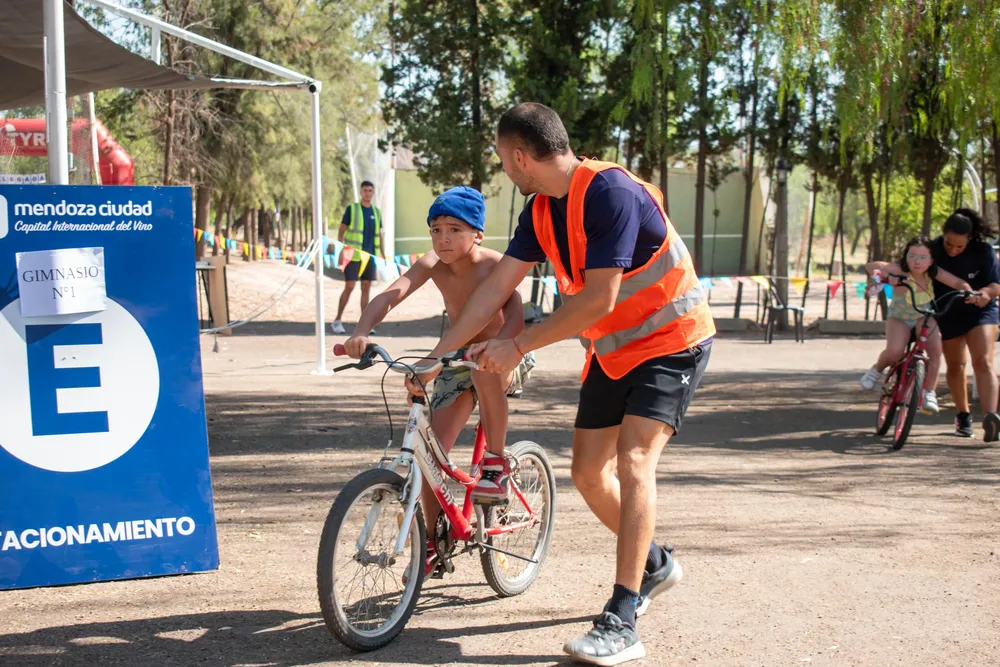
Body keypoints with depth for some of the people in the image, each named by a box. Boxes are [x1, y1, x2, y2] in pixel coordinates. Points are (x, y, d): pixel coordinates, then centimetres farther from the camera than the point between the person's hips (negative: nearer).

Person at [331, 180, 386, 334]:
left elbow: (380, 235, 17)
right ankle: (337, 321, 4)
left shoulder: (376, 212, 13)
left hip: (370, 256, 4)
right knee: (349, 287, -6)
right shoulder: (351, 209, 0)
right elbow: (341, 231, 0)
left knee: (366, 288, 4)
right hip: (353, 255, -4)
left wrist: (383, 255, 10)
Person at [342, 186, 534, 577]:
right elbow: (392, 293, -30)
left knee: (484, 373, -41)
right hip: (456, 361, 4)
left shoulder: (496, 266, -23)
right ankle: (433, 545, 11)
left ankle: (496, 464, -18)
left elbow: (515, 316, -39)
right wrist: (361, 332, -49)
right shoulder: (433, 266, -14)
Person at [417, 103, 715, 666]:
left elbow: (597, 299, -30)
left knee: (634, 458, -22)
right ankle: (656, 565, 32)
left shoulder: (610, 192, -27)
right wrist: (438, 356, -1)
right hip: (614, 349, 8)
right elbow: (497, 287, 2)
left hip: (672, 340, -8)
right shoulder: (542, 210, -1)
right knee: (589, 473, 7)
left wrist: (518, 345, -24)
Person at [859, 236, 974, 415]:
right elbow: (871, 266, -38)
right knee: (894, 351, -28)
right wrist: (883, 274, -58)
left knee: (935, 347, -25)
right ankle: (876, 370, 7)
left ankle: (929, 393, -14)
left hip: (924, 318, 3)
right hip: (899, 318, -3)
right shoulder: (900, 271, -27)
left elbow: (958, 283, -12)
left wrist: (970, 293, -31)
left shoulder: (933, 273, -16)